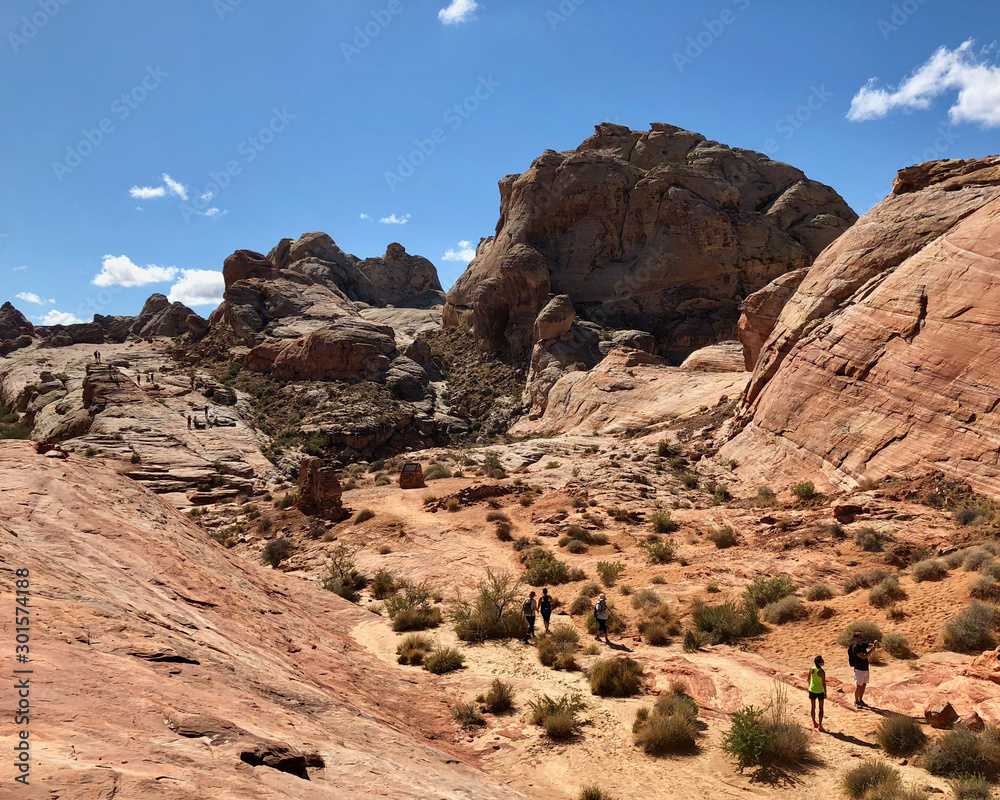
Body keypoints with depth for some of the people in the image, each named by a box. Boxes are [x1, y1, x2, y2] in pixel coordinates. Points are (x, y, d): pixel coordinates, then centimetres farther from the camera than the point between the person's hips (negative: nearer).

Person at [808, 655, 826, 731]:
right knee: (821, 708, 12)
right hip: (820, 691, -4)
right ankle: (820, 725, 15)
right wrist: (825, 693, -3)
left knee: (812, 707, 18)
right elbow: (824, 683, -16)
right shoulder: (822, 672, -22)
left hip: (812, 690, 4)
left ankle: (814, 723, 31)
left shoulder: (811, 669, -9)